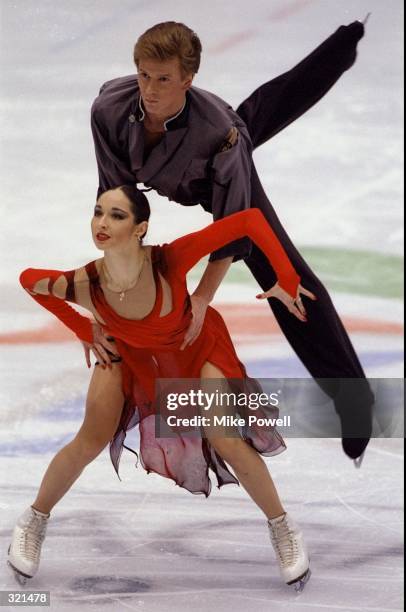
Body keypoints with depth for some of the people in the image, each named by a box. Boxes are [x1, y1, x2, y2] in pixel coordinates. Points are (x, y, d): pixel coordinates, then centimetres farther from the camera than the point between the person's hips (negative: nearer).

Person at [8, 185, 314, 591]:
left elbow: (250, 219, -39)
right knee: (90, 443, -1)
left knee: (224, 440, -10)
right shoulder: (83, 285, -36)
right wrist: (84, 330, -8)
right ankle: (34, 520, 25)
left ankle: (283, 528, 13)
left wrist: (285, 280, -36)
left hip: (196, 345, -1)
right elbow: (28, 279, -12)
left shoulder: (170, 260, -43)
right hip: (130, 351, 1)